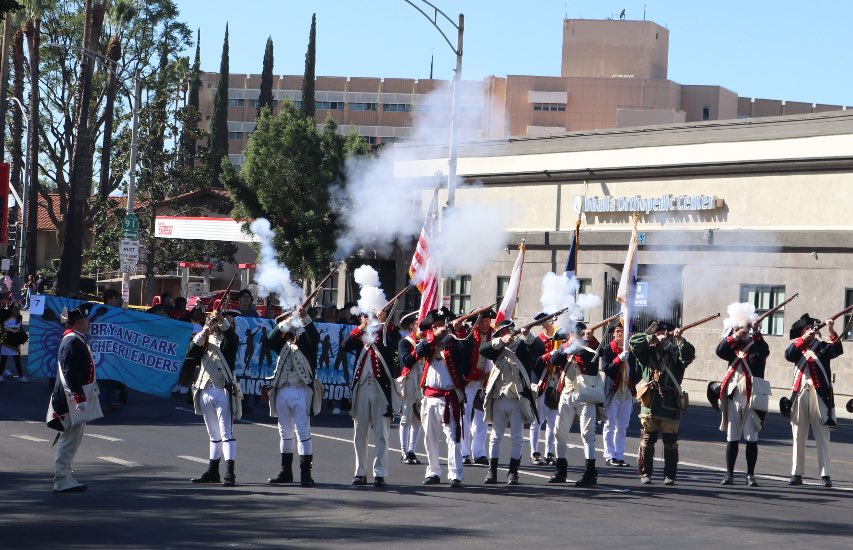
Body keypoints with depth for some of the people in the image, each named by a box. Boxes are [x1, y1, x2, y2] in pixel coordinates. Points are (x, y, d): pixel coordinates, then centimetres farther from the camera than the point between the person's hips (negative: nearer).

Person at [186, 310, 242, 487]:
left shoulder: (229, 339, 4)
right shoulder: (206, 338, 14)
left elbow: (230, 334, -20)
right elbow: (191, 354, -1)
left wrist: (222, 321, -38)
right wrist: (203, 334, -13)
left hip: (223, 391, -5)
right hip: (205, 391, 5)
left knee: (226, 432, -11)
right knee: (213, 434, 14)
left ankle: (230, 474, -16)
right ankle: (213, 472, 21)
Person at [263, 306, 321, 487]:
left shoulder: (306, 341, 3)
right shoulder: (283, 342, 13)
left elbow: (315, 337, -18)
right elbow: (271, 338, -5)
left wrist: (305, 318, -31)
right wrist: (283, 325, -20)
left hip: (301, 391, -5)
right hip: (282, 391, 5)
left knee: (303, 432, -8)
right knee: (285, 433, 11)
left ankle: (306, 474, -9)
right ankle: (286, 472, 18)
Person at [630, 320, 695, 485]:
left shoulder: (676, 352, 9)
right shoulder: (647, 352, 10)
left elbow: (689, 354, -10)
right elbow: (634, 341, -2)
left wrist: (679, 340, -23)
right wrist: (652, 338, -8)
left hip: (670, 404, 0)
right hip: (650, 402, 0)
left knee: (670, 442, 2)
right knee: (647, 440, 3)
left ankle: (670, 475, 10)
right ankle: (645, 473, 10)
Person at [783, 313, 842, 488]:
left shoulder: (823, 347, 8)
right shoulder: (798, 349, 12)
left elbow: (837, 350, -11)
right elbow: (788, 355, -10)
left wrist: (831, 331, -26)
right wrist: (804, 338, -20)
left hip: (819, 394, -2)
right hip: (800, 394, 2)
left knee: (822, 436, -3)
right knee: (798, 436, 6)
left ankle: (825, 475, -4)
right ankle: (796, 474, 11)